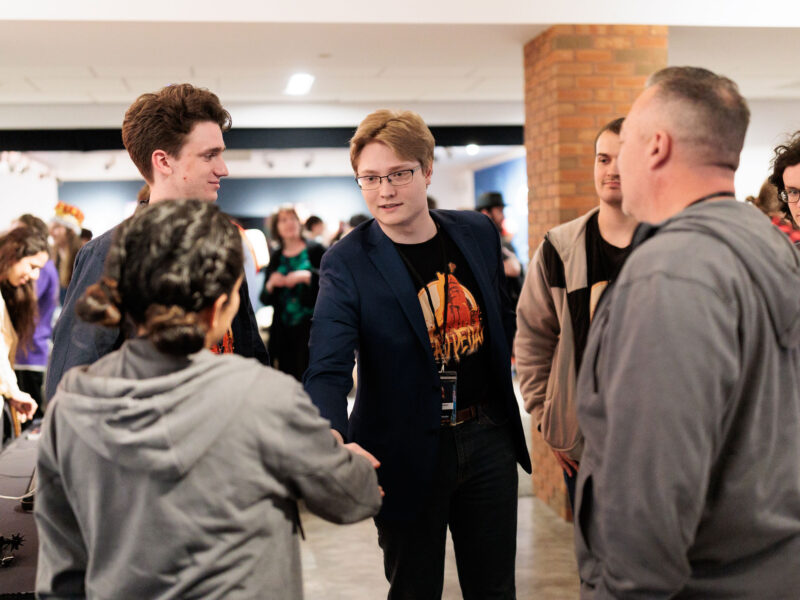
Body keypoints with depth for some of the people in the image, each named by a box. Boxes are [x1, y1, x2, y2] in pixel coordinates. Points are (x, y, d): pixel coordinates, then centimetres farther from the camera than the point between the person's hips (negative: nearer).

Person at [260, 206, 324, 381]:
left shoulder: (315, 250, 4)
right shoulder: (275, 257, 14)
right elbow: (265, 300, 15)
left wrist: (307, 276, -17)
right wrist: (271, 285, -5)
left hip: (311, 326, -3)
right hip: (283, 331, 3)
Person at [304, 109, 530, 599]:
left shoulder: (478, 233, 1)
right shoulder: (347, 263, -13)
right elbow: (329, 370, -22)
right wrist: (332, 437, -41)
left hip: (488, 440, 4)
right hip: (408, 454, -3)